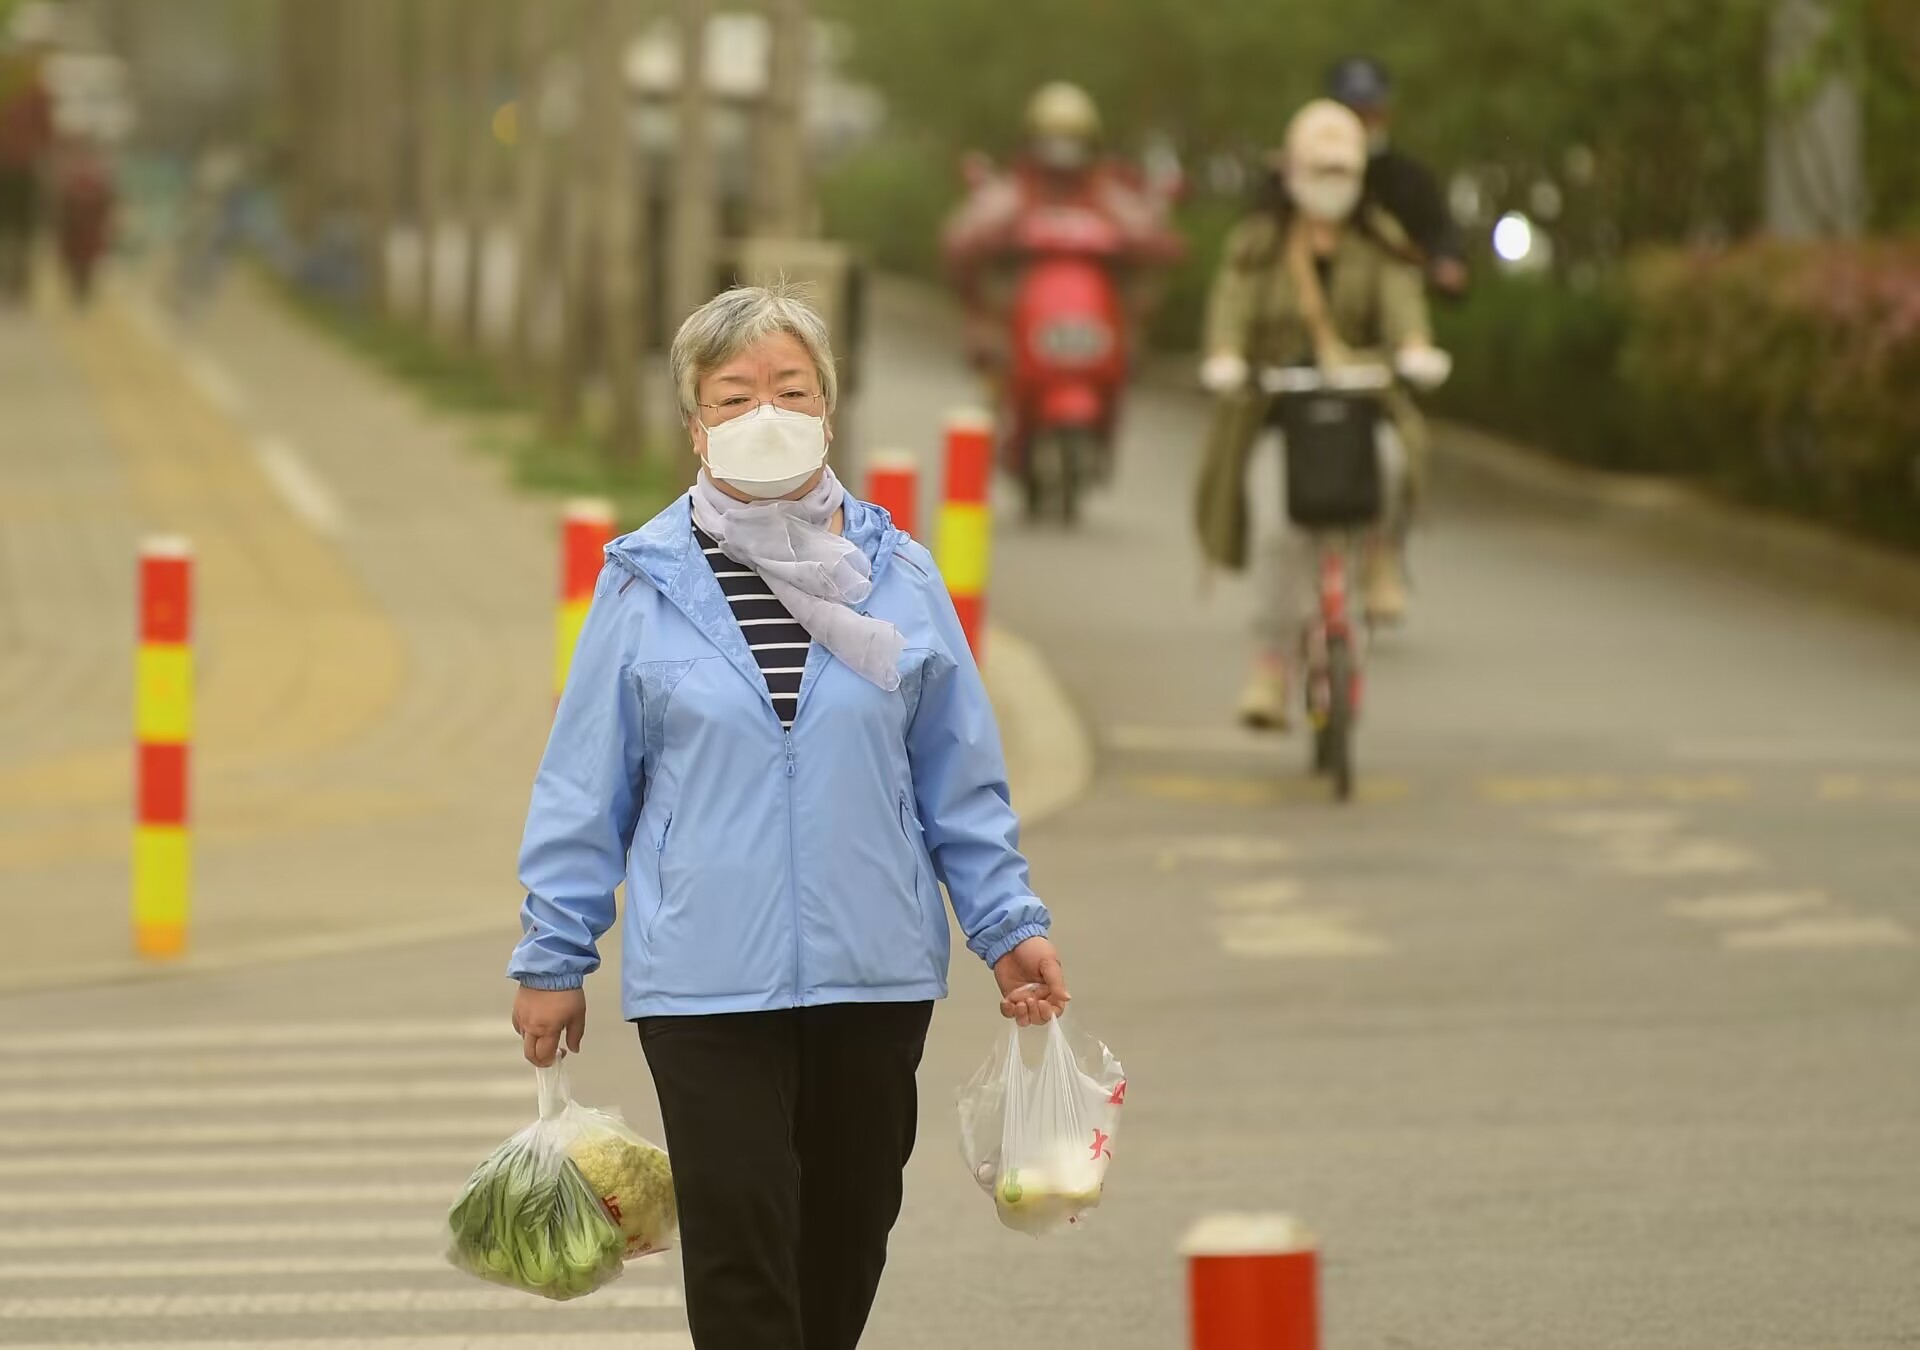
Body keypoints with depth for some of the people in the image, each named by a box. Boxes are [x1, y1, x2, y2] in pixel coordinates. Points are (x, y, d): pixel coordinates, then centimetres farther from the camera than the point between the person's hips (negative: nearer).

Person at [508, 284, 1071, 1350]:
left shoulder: (898, 577, 4)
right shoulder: (648, 584, -2)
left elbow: (959, 782, 10)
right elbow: (586, 788, 2)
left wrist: (1009, 924, 5)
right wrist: (553, 958, 3)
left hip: (875, 974, 3)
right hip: (705, 979, -2)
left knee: (846, 1243, 11)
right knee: (739, 1252, -6)